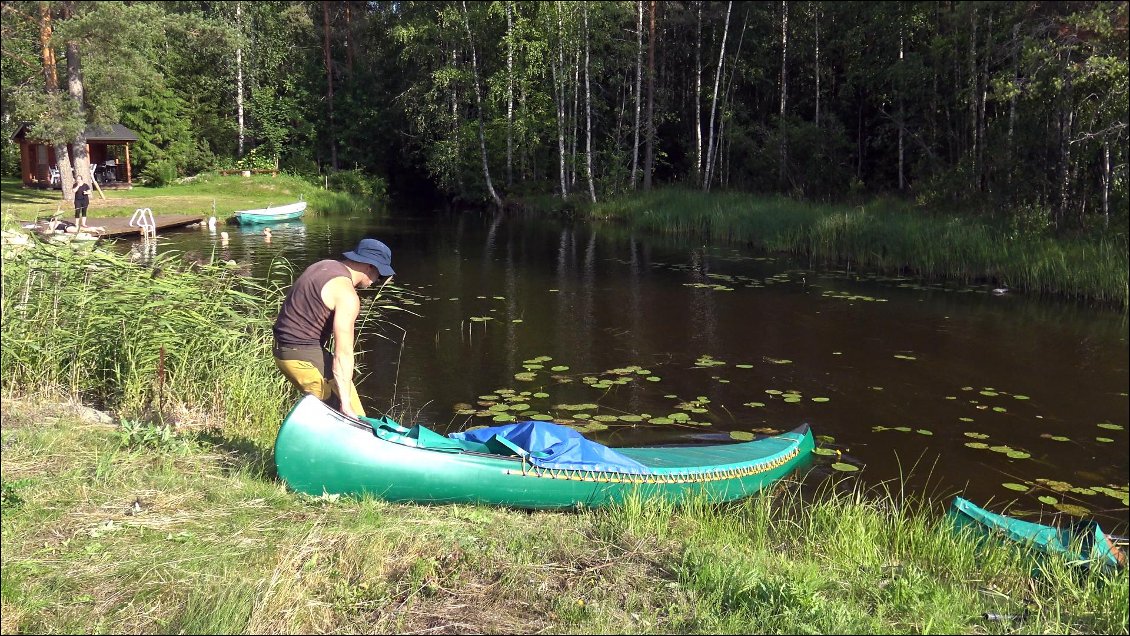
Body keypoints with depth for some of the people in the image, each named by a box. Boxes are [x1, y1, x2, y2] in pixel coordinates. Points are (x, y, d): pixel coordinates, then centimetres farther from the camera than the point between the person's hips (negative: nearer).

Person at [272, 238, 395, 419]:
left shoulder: (325, 266, 8)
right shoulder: (347, 295, -19)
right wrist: (346, 404, -23)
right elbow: (343, 354, -23)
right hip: (305, 356, -10)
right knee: (353, 419, -6)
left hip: (282, 350, 10)